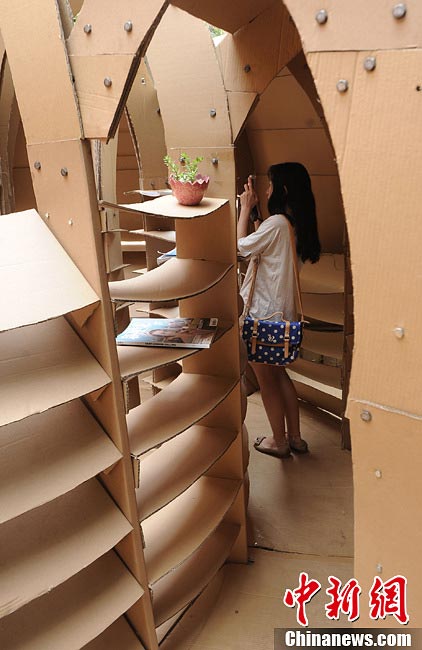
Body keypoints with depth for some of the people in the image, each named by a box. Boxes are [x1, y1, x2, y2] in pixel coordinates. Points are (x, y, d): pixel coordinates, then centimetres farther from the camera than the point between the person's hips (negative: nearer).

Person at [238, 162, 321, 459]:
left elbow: (242, 246, -9)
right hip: (284, 311, 9)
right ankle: (295, 437, 31)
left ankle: (279, 441, 24)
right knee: (279, 374, 21)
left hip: (264, 313, -9)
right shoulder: (298, 224, 6)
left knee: (266, 379, 8)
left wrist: (246, 208, -1)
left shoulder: (276, 223, -21)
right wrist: (254, 209, 10)